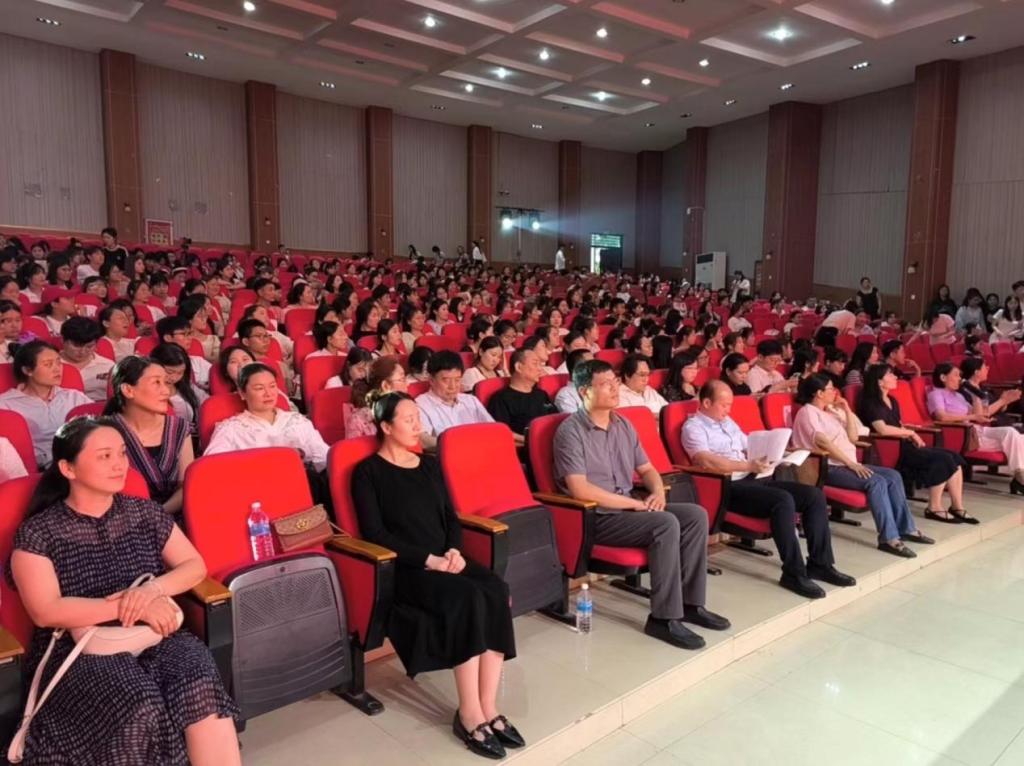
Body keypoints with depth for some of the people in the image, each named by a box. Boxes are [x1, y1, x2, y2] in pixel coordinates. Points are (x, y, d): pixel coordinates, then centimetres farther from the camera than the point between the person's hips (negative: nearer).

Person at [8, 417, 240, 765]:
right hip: (81, 650, -2)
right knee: (140, 709, -34)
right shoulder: (38, 532, 0)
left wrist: (153, 589, -12)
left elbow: (195, 565, 9)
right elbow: (46, 612, -11)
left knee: (201, 687, -31)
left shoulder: (144, 512, 10)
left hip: (156, 636, 3)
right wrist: (131, 606, -17)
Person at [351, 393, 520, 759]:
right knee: (467, 597, -31)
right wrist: (429, 559, -17)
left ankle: (489, 708, -20)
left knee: (496, 590, -24)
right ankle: (470, 715, -22)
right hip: (404, 569, -5)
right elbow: (375, 533, -9)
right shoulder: (368, 472, -1)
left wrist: (454, 550, -6)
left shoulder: (429, 465, 18)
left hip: (445, 561, 6)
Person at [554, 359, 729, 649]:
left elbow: (646, 468, 19)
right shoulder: (570, 431, -13)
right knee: (666, 524, -28)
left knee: (696, 514, -9)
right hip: (595, 516, -8)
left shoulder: (623, 424, 12)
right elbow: (580, 490, -22)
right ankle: (664, 618, -19)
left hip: (630, 505, 8)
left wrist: (658, 492, -5)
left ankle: (690, 602, -1)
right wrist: (636, 503, -18)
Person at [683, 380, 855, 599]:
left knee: (815, 495, -6)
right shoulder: (693, 427, -4)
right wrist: (748, 466, -26)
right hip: (730, 487, -9)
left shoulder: (728, 422, 24)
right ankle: (794, 573, -21)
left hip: (754, 479, 9)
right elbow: (707, 461, -19)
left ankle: (820, 563, 0)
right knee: (783, 500, -32)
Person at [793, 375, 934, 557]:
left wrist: (847, 411, 7)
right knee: (876, 481, -27)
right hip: (827, 468, -9)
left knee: (893, 476, -4)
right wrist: (851, 463, -22)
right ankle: (888, 538, -27)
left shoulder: (832, 411, 19)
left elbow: (853, 438, 17)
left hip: (846, 464, 9)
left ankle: (905, 528, -1)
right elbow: (822, 442, -19)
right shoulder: (808, 412, -7)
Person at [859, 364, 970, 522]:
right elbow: (883, 429, -25)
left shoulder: (892, 400, 19)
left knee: (954, 458, -5)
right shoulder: (872, 403, -11)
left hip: (902, 444, 9)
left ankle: (957, 507, -3)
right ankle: (934, 509, -11)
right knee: (943, 459, -20)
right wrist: (911, 433, -12)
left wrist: (913, 438, -1)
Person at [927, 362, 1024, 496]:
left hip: (977, 430, 8)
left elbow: (978, 415, 18)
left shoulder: (958, 395, 25)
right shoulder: (936, 394, 0)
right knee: (1010, 433, -22)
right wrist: (971, 417, -14)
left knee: (1011, 433, -13)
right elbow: (942, 417, -18)